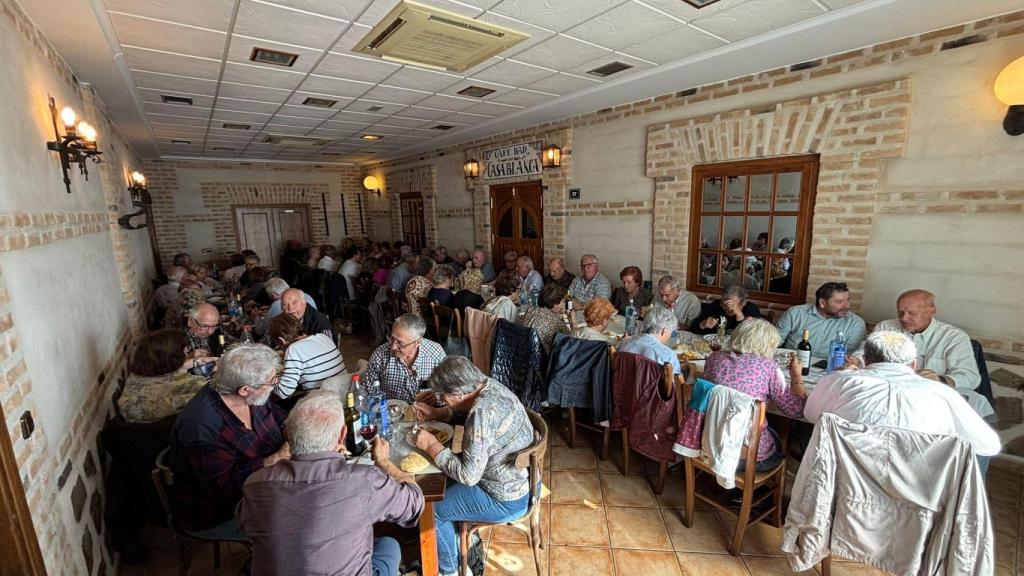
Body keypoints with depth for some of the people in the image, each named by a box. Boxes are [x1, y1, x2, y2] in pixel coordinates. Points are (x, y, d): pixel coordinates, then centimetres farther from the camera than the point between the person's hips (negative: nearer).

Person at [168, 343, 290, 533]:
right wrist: (276, 458, -30)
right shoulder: (203, 427, -31)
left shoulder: (250, 397, -9)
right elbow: (223, 487, -29)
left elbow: (273, 411, 12)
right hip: (216, 517, -7)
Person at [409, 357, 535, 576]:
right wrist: (435, 413, 2)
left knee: (432, 509, 4)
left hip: (508, 499, -9)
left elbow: (468, 475, -29)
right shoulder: (489, 386, -7)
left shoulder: (482, 413, -33)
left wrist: (432, 446, -20)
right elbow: (466, 412, 14)